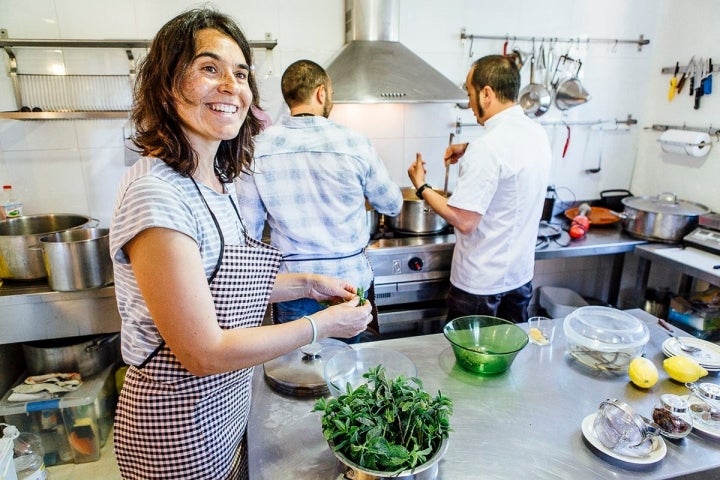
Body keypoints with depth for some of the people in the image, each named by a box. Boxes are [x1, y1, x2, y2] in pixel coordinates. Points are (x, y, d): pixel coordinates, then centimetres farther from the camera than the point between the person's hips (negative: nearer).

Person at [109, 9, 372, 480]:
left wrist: (306, 283, 0)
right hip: (180, 428, -7)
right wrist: (322, 325, -19)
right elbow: (205, 353, -26)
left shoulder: (217, 180, 0)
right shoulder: (155, 193, -27)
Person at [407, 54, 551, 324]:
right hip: (521, 275, 8)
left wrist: (421, 187, -13)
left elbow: (464, 221, -25)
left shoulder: (487, 147, -26)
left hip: (480, 284, -8)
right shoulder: (537, 134, 1)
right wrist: (470, 151, 10)